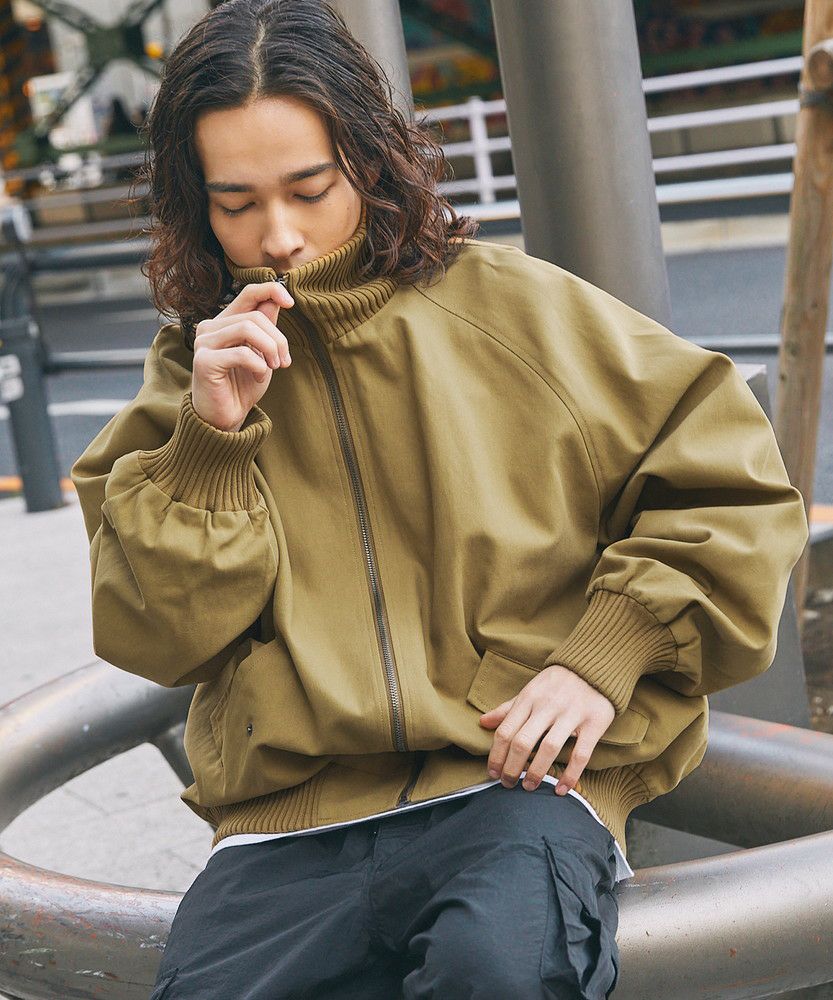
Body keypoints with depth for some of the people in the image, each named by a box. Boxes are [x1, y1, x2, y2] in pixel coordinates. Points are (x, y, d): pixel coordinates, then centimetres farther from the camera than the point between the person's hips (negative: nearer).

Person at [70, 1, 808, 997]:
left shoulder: (511, 309, 6)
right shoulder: (196, 366, 13)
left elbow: (730, 484, 8)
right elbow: (159, 636, 6)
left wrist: (606, 656, -5)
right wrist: (211, 435, -7)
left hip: (511, 776, -1)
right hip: (287, 815, 2)